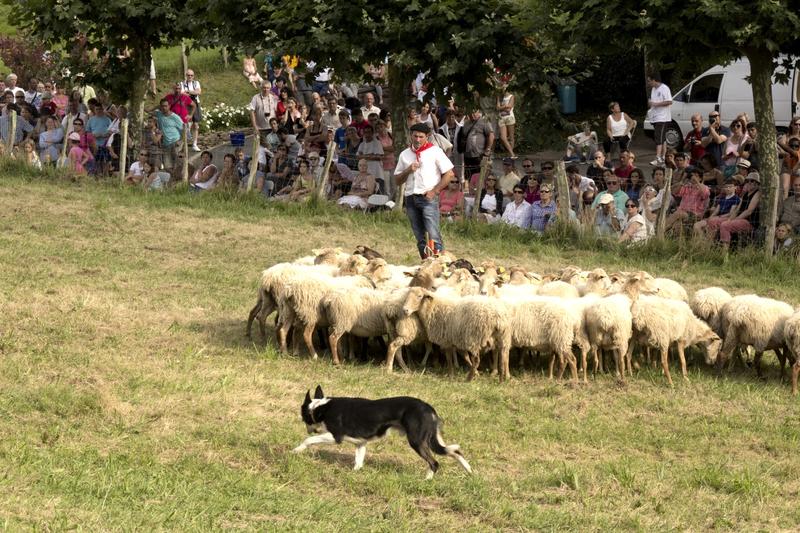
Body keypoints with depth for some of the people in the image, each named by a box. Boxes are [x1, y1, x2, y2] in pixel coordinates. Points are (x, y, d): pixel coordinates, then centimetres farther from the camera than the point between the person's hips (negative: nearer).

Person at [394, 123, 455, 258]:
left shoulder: (435, 151, 2)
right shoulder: (405, 154, 14)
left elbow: (449, 174, 0)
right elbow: (397, 181, 15)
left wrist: (434, 191, -7)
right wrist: (408, 170, -4)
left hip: (428, 198, -5)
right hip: (411, 199, 5)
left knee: (433, 235, -16)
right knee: (420, 238, 5)